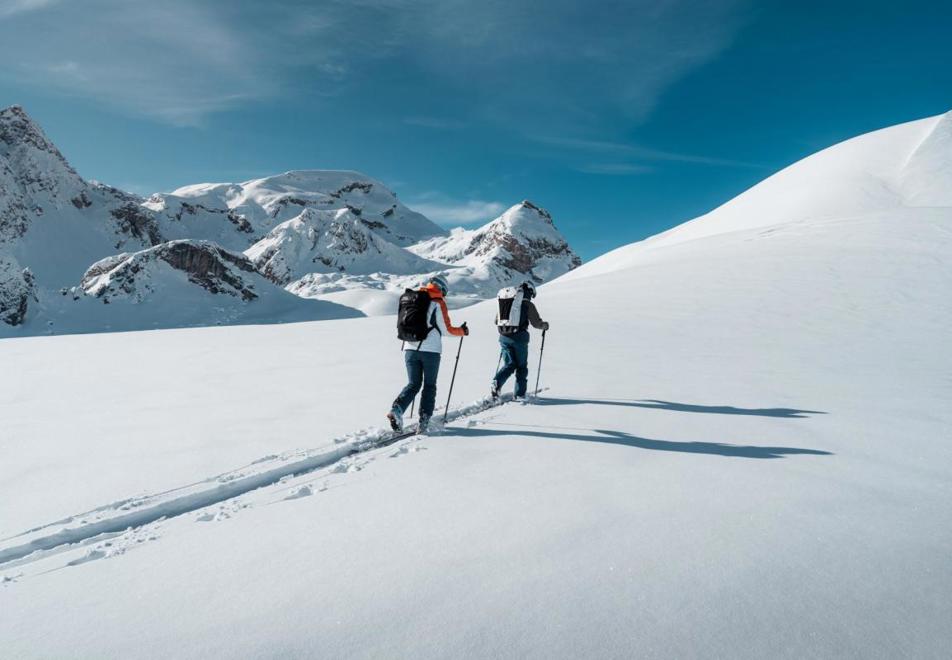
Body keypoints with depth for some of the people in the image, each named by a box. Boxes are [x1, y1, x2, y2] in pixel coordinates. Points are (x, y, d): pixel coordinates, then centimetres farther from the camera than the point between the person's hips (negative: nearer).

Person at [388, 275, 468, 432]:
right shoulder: (438, 303, -3)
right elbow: (446, 329, -3)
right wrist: (462, 331, 14)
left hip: (410, 349, 4)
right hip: (430, 350, -4)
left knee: (413, 384, 12)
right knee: (429, 386, 9)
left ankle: (397, 408, -10)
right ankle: (424, 418, 2)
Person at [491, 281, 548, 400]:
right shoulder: (528, 304, -2)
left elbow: (497, 320, 17)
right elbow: (536, 322, -5)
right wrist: (545, 325, 16)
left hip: (504, 337, 4)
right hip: (519, 338, -4)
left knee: (509, 364, 12)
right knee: (522, 366, 11)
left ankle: (496, 383, -12)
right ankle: (520, 393, 10)